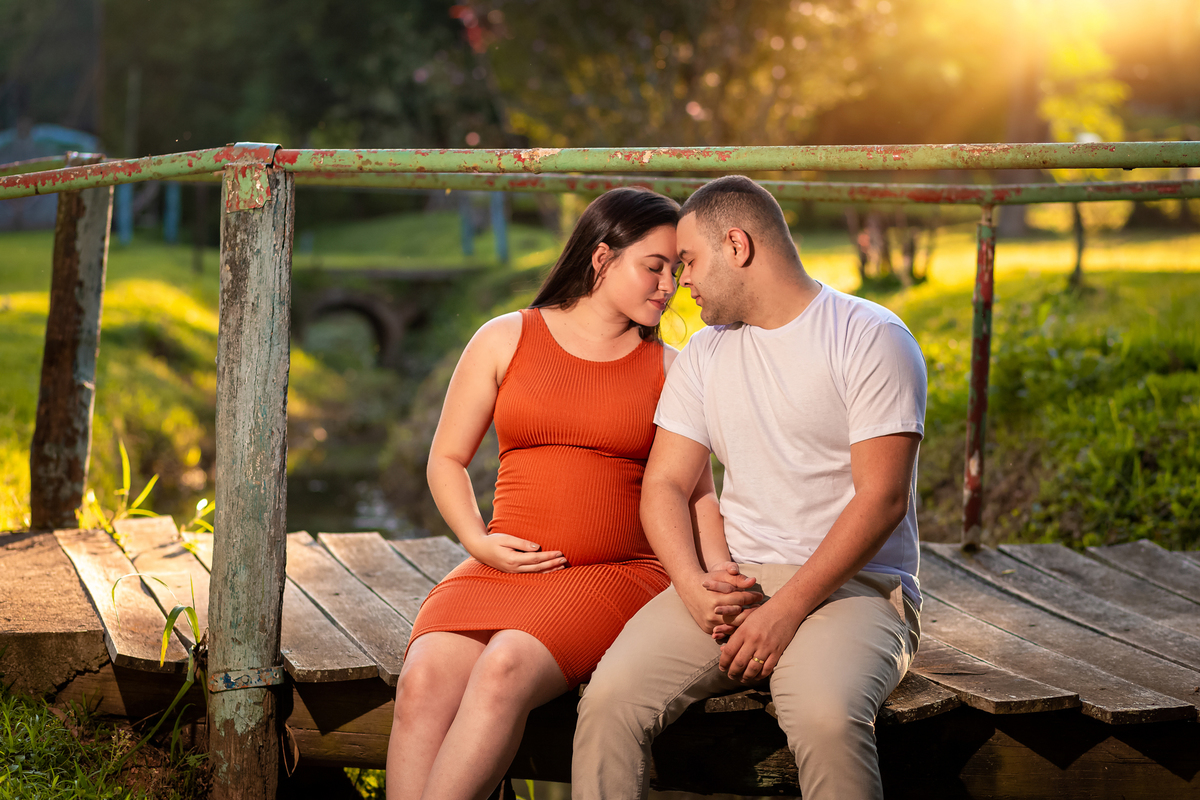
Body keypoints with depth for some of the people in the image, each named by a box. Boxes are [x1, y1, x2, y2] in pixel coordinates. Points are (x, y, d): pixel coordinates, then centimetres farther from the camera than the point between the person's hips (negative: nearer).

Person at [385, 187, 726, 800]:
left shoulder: (669, 370, 11)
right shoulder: (505, 340, 10)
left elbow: (697, 495, 12)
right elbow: (446, 460, 14)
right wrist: (479, 543, -3)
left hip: (617, 573, -1)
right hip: (505, 567, 2)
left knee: (505, 669, -32)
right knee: (425, 680, -28)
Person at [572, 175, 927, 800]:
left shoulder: (870, 338, -4)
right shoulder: (705, 355, 16)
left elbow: (882, 497, -11)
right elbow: (665, 485, 11)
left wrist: (787, 609, -17)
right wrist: (694, 585, -10)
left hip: (852, 584, -4)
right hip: (732, 579, 5)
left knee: (825, 715, -37)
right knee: (611, 696, -23)